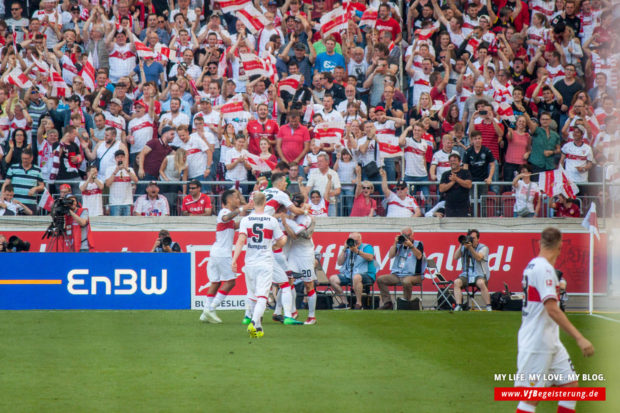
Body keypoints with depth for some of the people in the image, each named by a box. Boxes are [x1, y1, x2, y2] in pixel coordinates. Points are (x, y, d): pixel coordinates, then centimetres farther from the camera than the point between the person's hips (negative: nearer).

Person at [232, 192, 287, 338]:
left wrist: (234, 260, -14)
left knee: (252, 296, 15)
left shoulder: (245, 220, -1)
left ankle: (258, 327, 18)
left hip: (250, 264, 2)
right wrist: (284, 238, 29)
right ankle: (254, 323, -30)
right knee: (262, 296, -9)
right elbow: (280, 242, 6)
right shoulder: (272, 221, -1)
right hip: (266, 263, -2)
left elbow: (241, 241, -12)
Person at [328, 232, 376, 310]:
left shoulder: (366, 247, 2)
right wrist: (344, 250, 2)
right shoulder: (348, 249, 19)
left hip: (366, 275, -7)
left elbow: (370, 257, -19)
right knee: (333, 279, -9)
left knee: (356, 277, -41)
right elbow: (340, 263, 12)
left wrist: (357, 252, -26)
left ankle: (358, 304, -35)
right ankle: (343, 302, -8)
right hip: (348, 275, 7)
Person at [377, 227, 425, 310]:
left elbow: (419, 256, -11)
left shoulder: (418, 244, 6)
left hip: (412, 275, -5)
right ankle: (387, 303, -10)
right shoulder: (399, 245, 17)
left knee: (406, 281, -40)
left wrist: (411, 245, -20)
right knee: (380, 279, -11)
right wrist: (395, 243, -2)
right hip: (396, 274, 5)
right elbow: (391, 256, 5)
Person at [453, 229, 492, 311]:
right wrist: (461, 246, -4)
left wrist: (470, 247, -21)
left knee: (481, 283, -37)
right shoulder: (464, 248, 15)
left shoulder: (483, 248, 3)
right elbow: (456, 257, 3)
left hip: (480, 274, -4)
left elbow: (478, 258, -15)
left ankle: (488, 307, -30)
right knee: (457, 282, -26)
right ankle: (458, 306, -30)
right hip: (466, 275, 4)